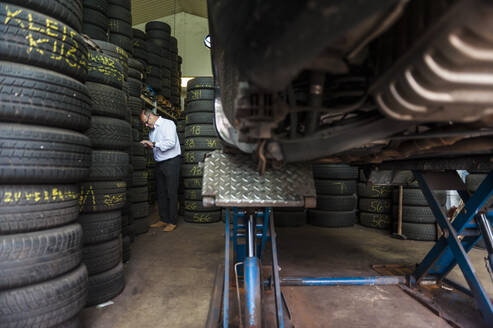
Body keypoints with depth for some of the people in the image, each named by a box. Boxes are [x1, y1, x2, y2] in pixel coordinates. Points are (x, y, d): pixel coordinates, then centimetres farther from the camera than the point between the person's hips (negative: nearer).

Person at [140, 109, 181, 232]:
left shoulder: (168, 124, -7)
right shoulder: (152, 130, 17)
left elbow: (171, 143, -20)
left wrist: (153, 144, -21)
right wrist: (149, 146, 2)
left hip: (171, 162, -8)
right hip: (159, 164, 8)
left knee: (171, 193, -5)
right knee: (161, 193, 11)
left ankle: (172, 222, 2)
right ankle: (163, 219, 20)